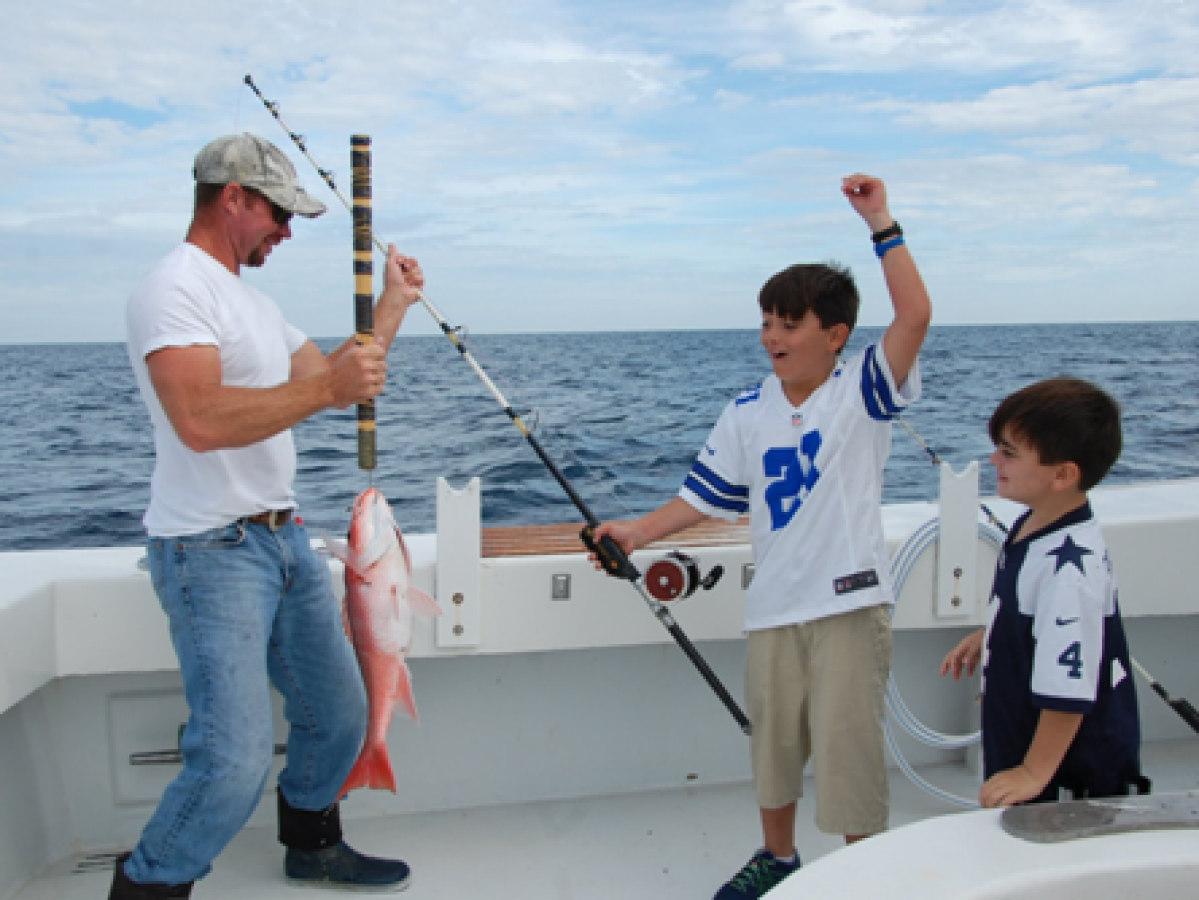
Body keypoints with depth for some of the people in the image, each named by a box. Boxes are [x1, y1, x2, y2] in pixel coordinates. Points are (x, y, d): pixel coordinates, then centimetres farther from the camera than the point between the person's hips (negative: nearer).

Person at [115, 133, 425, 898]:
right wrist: (325, 389, -25)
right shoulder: (176, 289, -13)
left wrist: (392, 306, 17)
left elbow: (334, 381, 21)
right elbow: (200, 421, -28)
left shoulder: (252, 299, 17)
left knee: (339, 713, 16)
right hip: (212, 549, -9)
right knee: (236, 760, -14)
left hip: (284, 539, 10)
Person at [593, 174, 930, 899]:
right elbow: (707, 496, 8)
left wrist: (882, 223, -20)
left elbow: (915, 315, -20)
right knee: (773, 740, 18)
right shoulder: (747, 415, 5)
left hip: (849, 601, -4)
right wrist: (639, 532, -2)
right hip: (773, 606, 5)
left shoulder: (863, 391, -6)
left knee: (849, 746, 1)